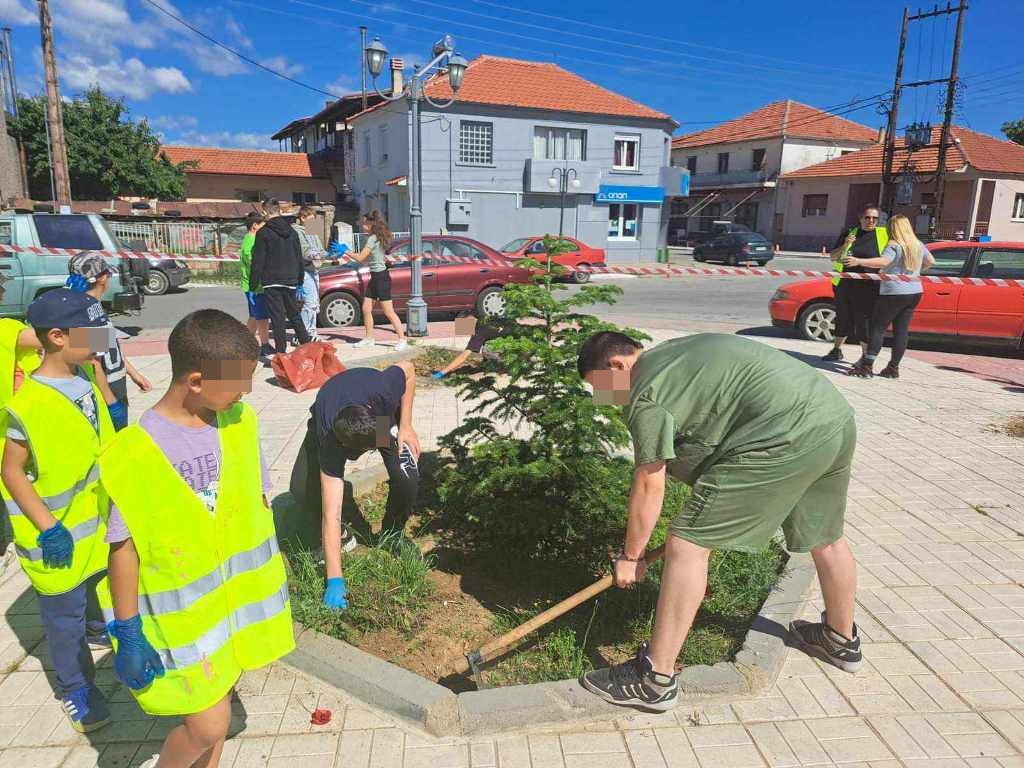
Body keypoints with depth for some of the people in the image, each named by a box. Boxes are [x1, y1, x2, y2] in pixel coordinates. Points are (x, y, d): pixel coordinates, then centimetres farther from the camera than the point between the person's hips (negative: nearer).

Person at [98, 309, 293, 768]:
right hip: (182, 613, -5)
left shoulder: (238, 420, -6)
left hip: (242, 594, 5)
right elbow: (124, 550, -14)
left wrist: (273, 577, 12)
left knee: (220, 693, 20)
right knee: (207, 724, 2)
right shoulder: (137, 453, -22)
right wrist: (129, 635, -8)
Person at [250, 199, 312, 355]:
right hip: (290, 281, 5)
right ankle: (307, 344, 19)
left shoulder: (263, 233, -8)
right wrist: (299, 279, 22)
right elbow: (299, 258, 14)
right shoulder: (292, 231, 9)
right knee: (294, 314, 17)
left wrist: (253, 282, -3)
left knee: (277, 317, -3)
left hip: (271, 282, -5)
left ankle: (281, 352, -3)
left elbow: (258, 260, -9)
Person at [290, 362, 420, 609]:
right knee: (302, 490, -22)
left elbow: (408, 368, -19)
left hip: (384, 412, 1)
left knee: (407, 479, -24)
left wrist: (405, 426, -23)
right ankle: (342, 536, 6)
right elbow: (331, 514, -40)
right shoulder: (330, 441, -42)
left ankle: (393, 534, 7)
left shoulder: (383, 392, -44)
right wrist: (335, 581, -40)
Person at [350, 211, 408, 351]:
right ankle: (369, 339, 20)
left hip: (381, 277, -10)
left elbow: (360, 258, -18)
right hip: (375, 277, 10)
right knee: (366, 309, 11)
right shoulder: (377, 238, 12)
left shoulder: (373, 239, -17)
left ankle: (402, 339, 1)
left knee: (388, 312, -6)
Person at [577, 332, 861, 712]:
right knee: (826, 538, 29)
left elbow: (649, 485, -6)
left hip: (786, 439, -10)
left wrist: (630, 556, 6)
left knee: (687, 544, -5)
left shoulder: (644, 393, -6)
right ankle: (842, 641, 52)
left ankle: (656, 680, 3)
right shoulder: (676, 351, 22)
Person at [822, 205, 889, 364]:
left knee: (864, 322, -1)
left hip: (867, 288, -3)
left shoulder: (884, 234, 3)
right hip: (844, 285, 3)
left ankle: (865, 356, 13)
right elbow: (833, 257, 7)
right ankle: (837, 350, 30)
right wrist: (845, 246, -9)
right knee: (843, 319, 15)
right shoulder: (849, 234, 9)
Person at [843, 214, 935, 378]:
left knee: (878, 328, -6)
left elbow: (883, 262, -31)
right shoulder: (919, 245, 12)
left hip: (894, 293, -8)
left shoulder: (894, 246, -14)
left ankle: (867, 366, -11)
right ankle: (893, 368, 11)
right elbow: (931, 261, 24)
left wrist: (858, 261, -37)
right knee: (902, 330, 8)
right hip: (915, 293, 8)